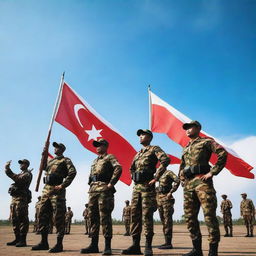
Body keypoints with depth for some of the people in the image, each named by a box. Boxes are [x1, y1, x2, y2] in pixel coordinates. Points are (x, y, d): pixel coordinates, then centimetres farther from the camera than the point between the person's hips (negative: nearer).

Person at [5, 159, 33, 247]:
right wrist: (7, 169, 1)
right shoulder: (20, 174, 26)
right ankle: (17, 239, 16)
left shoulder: (27, 174, -4)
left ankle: (23, 240, -8)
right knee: (14, 220, 10)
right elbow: (15, 178, 11)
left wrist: (8, 171, -20)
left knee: (22, 219, -9)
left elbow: (18, 180, -20)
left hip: (21, 198, -9)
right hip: (14, 198, 9)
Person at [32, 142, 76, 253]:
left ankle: (59, 244, 1)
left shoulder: (65, 160, 1)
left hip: (57, 190, -7)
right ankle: (44, 242, 17)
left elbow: (72, 172, -13)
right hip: (46, 189, 8)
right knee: (42, 215, 7)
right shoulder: (50, 161, 23)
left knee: (58, 217, -5)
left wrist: (63, 185, -18)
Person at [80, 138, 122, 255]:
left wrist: (111, 183, -19)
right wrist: (91, 185, 17)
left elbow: (118, 168, -16)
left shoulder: (109, 157, 0)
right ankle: (94, 245, 13)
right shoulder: (95, 161, 25)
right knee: (93, 217, 7)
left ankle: (107, 246, -4)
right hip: (93, 190, 8)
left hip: (104, 190, -8)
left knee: (104, 217, -9)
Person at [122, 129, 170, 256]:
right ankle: (135, 245, 10)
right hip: (136, 187, 7)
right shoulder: (137, 154, 21)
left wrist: (156, 177, -18)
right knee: (135, 215, 5)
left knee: (147, 216, -6)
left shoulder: (154, 149, 0)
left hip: (147, 187, -7)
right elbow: (132, 168, 36)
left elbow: (166, 160, -18)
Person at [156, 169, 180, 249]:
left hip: (166, 198, -8)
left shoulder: (168, 172, -4)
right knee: (163, 221, 9)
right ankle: (166, 242, 14)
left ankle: (169, 243, -6)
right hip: (159, 198, 8)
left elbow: (177, 181, -17)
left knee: (167, 221, -8)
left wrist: (171, 192, -18)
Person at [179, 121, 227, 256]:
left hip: (202, 182, -7)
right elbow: (182, 166, 36)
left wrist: (212, 172, -13)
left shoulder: (206, 142, 4)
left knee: (209, 216, -8)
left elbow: (223, 153, -9)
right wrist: (181, 176, 17)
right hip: (188, 184, 8)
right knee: (190, 218, 6)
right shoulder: (186, 148, 25)